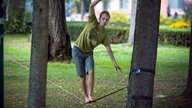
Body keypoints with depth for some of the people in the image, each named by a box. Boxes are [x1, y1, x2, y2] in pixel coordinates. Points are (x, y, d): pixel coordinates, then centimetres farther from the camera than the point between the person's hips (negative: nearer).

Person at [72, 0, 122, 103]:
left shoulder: (104, 35, -4)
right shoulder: (92, 22, -12)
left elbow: (109, 49, -1)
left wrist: (115, 63, -6)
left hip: (89, 53, 3)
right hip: (78, 51, -3)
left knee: (91, 72, -19)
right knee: (82, 76, -3)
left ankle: (90, 95, -15)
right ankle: (85, 97, 9)